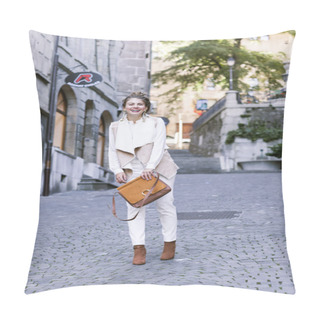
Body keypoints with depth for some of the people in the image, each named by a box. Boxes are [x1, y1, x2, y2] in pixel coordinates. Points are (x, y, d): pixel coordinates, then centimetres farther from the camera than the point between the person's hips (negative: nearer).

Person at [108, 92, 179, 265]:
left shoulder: (156, 123, 6)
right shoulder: (115, 127, 15)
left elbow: (159, 146, -6)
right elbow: (112, 151, 11)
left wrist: (150, 167, -20)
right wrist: (117, 170, -5)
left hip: (158, 169, -2)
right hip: (132, 172, 2)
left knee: (165, 205, 2)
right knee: (134, 208, -5)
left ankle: (170, 243, 16)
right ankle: (139, 248, -1)